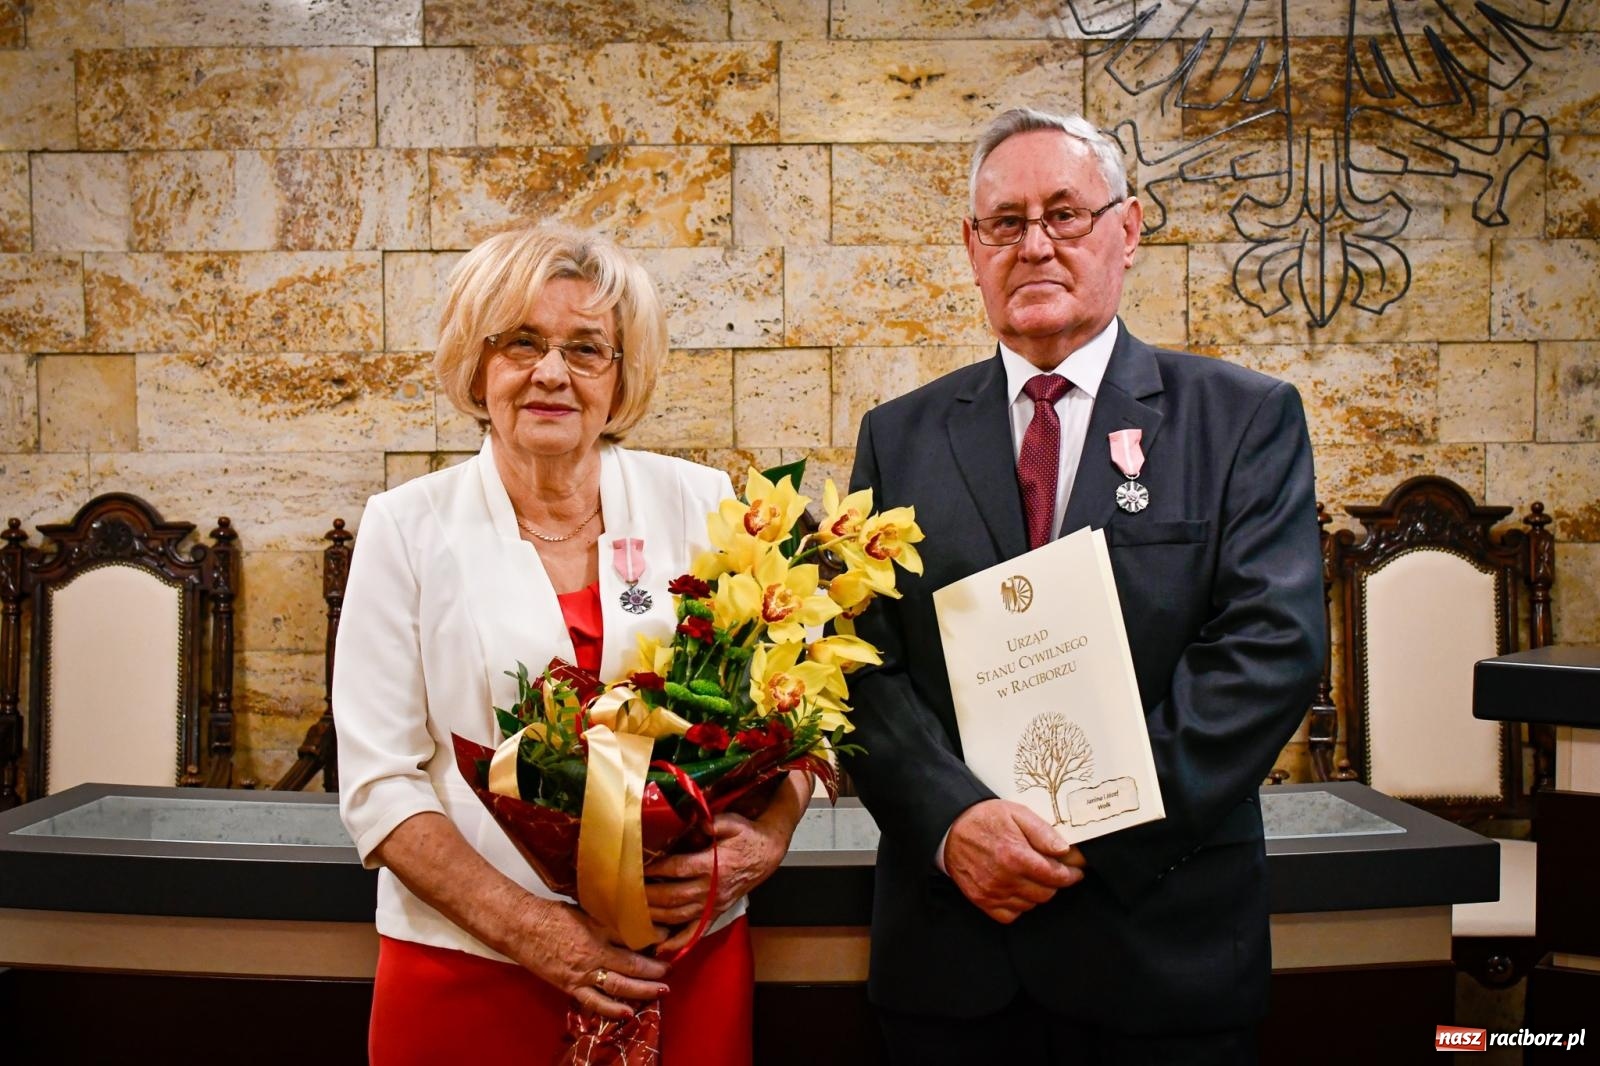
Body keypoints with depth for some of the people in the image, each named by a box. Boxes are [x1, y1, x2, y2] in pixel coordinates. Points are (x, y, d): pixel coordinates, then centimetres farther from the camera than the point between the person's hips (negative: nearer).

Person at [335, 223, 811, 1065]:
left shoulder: (699, 505, 0)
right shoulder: (409, 527, -3)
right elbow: (379, 782, -5)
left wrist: (765, 843, -14)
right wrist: (530, 929, -15)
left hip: (690, 959, 2)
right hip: (467, 970, -1)